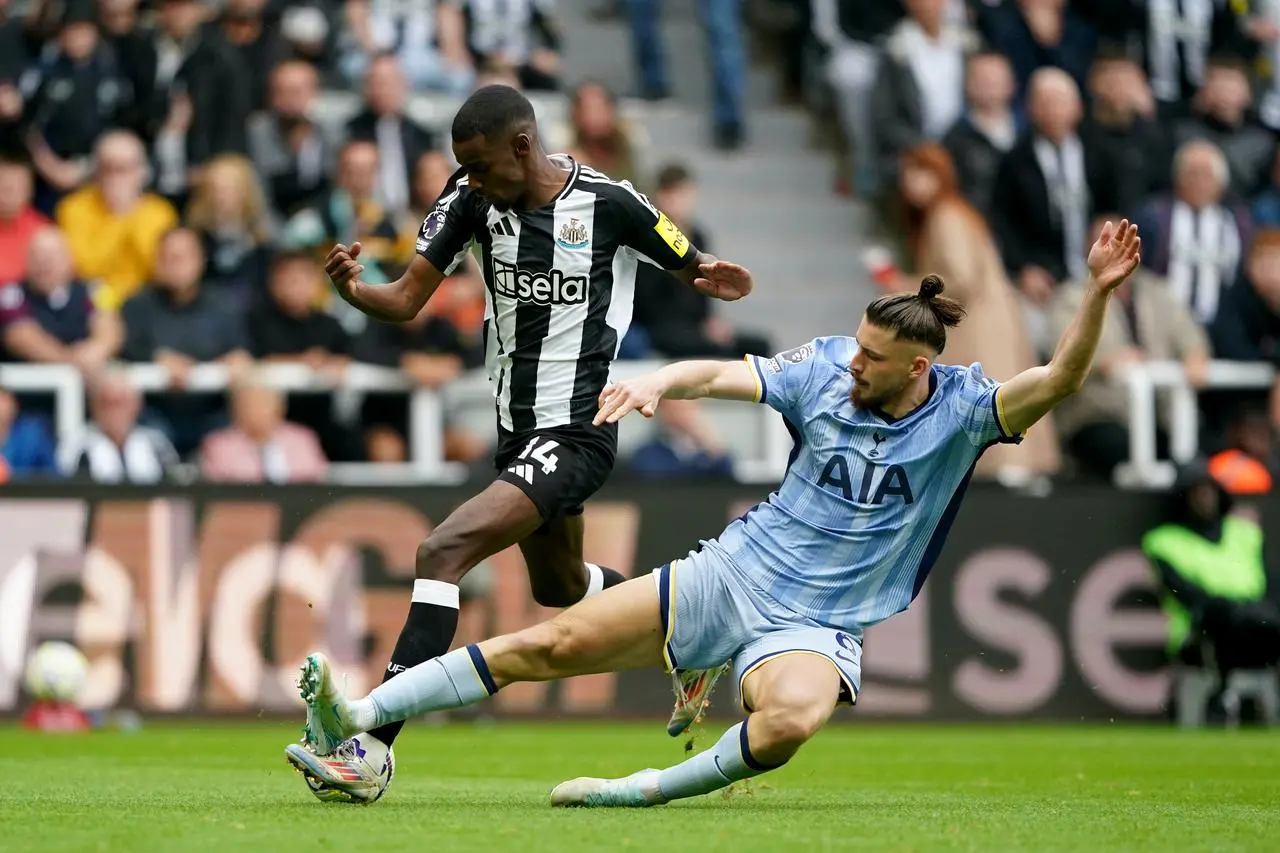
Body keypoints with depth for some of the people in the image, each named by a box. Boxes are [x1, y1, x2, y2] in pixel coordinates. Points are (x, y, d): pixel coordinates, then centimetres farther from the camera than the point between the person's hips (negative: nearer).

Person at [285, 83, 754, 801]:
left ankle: (374, 743, -26)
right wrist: (355, 290, -25)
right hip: (518, 426, 8)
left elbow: (697, 270, 0)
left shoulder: (609, 204, -15)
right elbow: (406, 301, -3)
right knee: (560, 585, 29)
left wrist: (709, 279, -24)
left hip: (577, 432, -8)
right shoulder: (471, 200, -2)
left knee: (443, 552, -24)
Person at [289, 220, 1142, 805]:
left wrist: (1100, 292, -37)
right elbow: (722, 374, -6)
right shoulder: (827, 370, -2)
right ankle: (357, 716, -1)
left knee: (793, 718, -40)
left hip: (817, 626, -3)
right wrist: (658, 382, -27)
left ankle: (647, 790, -20)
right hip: (736, 573, 3)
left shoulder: (961, 407, -9)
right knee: (554, 644, -6)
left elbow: (1056, 382, -22)